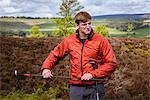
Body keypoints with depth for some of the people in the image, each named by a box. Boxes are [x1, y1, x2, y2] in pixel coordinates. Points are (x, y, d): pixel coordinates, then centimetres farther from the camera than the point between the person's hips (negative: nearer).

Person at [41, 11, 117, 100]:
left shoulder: (100, 40, -5)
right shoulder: (69, 41, 3)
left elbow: (111, 63, -6)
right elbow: (55, 54, 15)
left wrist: (93, 74, -14)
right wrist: (46, 68, -2)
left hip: (95, 87, -2)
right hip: (76, 87, 2)